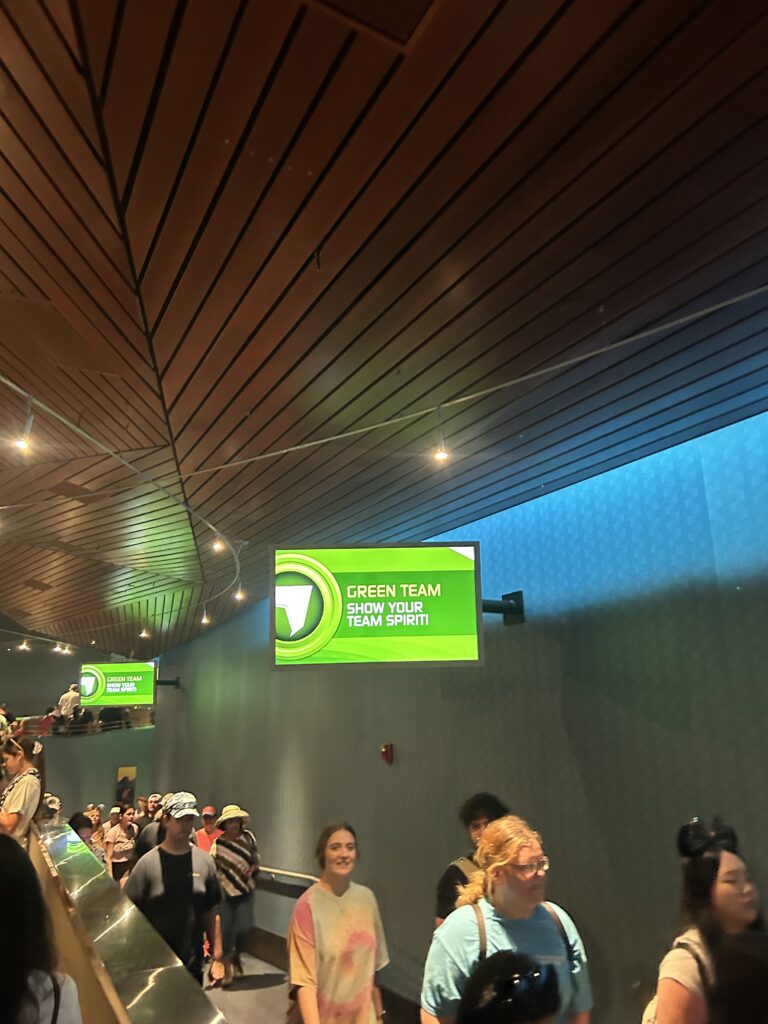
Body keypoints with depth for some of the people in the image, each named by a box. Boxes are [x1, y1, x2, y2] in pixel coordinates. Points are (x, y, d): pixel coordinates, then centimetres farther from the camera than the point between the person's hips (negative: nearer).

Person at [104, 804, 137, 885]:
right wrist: (110, 877, -15)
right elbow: (109, 857, -11)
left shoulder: (135, 829, -5)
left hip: (130, 866, 2)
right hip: (116, 867, -2)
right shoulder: (113, 832, -13)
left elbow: (135, 849, 5)